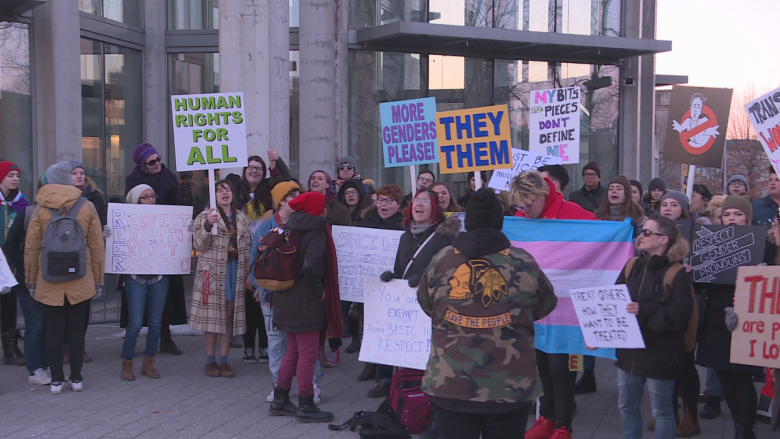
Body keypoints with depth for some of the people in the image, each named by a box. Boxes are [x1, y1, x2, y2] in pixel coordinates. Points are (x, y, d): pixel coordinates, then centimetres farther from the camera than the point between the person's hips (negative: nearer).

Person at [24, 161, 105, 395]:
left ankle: (56, 379, 10)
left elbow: (30, 248, -1)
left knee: (53, 329, 7)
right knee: (76, 328, 9)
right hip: (81, 281, 1)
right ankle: (76, 378, 13)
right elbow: (97, 246, 1)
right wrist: (98, 279, 9)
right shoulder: (87, 207, 0)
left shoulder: (41, 209, -2)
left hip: (49, 281, -1)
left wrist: (31, 280, 9)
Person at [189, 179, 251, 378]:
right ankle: (210, 361, 10)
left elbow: (247, 248, 16)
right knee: (212, 316, -1)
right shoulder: (205, 217, 1)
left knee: (230, 316, 4)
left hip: (236, 271, 4)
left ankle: (223, 360, 12)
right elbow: (198, 246, -8)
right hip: (213, 272, -3)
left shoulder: (242, 219, 13)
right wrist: (208, 225, -22)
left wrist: (249, 273, 10)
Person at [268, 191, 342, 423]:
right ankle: (306, 407, 8)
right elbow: (310, 266, -28)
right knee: (308, 353, 1)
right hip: (306, 301, -9)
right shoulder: (315, 232, -16)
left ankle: (280, 401, 26)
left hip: (287, 298, 9)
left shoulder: (290, 229, 9)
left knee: (293, 350, 19)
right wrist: (319, 289, -13)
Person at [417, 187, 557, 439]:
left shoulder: (440, 261, -2)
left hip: (449, 385, 1)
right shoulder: (524, 263, -4)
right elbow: (545, 306, 11)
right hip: (511, 388, 0)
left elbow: (426, 305, 14)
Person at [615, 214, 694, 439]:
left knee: (661, 410, 9)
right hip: (629, 351, 6)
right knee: (626, 406, 17)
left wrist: (643, 311, -32)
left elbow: (678, 316, -23)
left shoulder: (677, 274, -13)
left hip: (660, 355, -6)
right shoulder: (632, 266, 4)